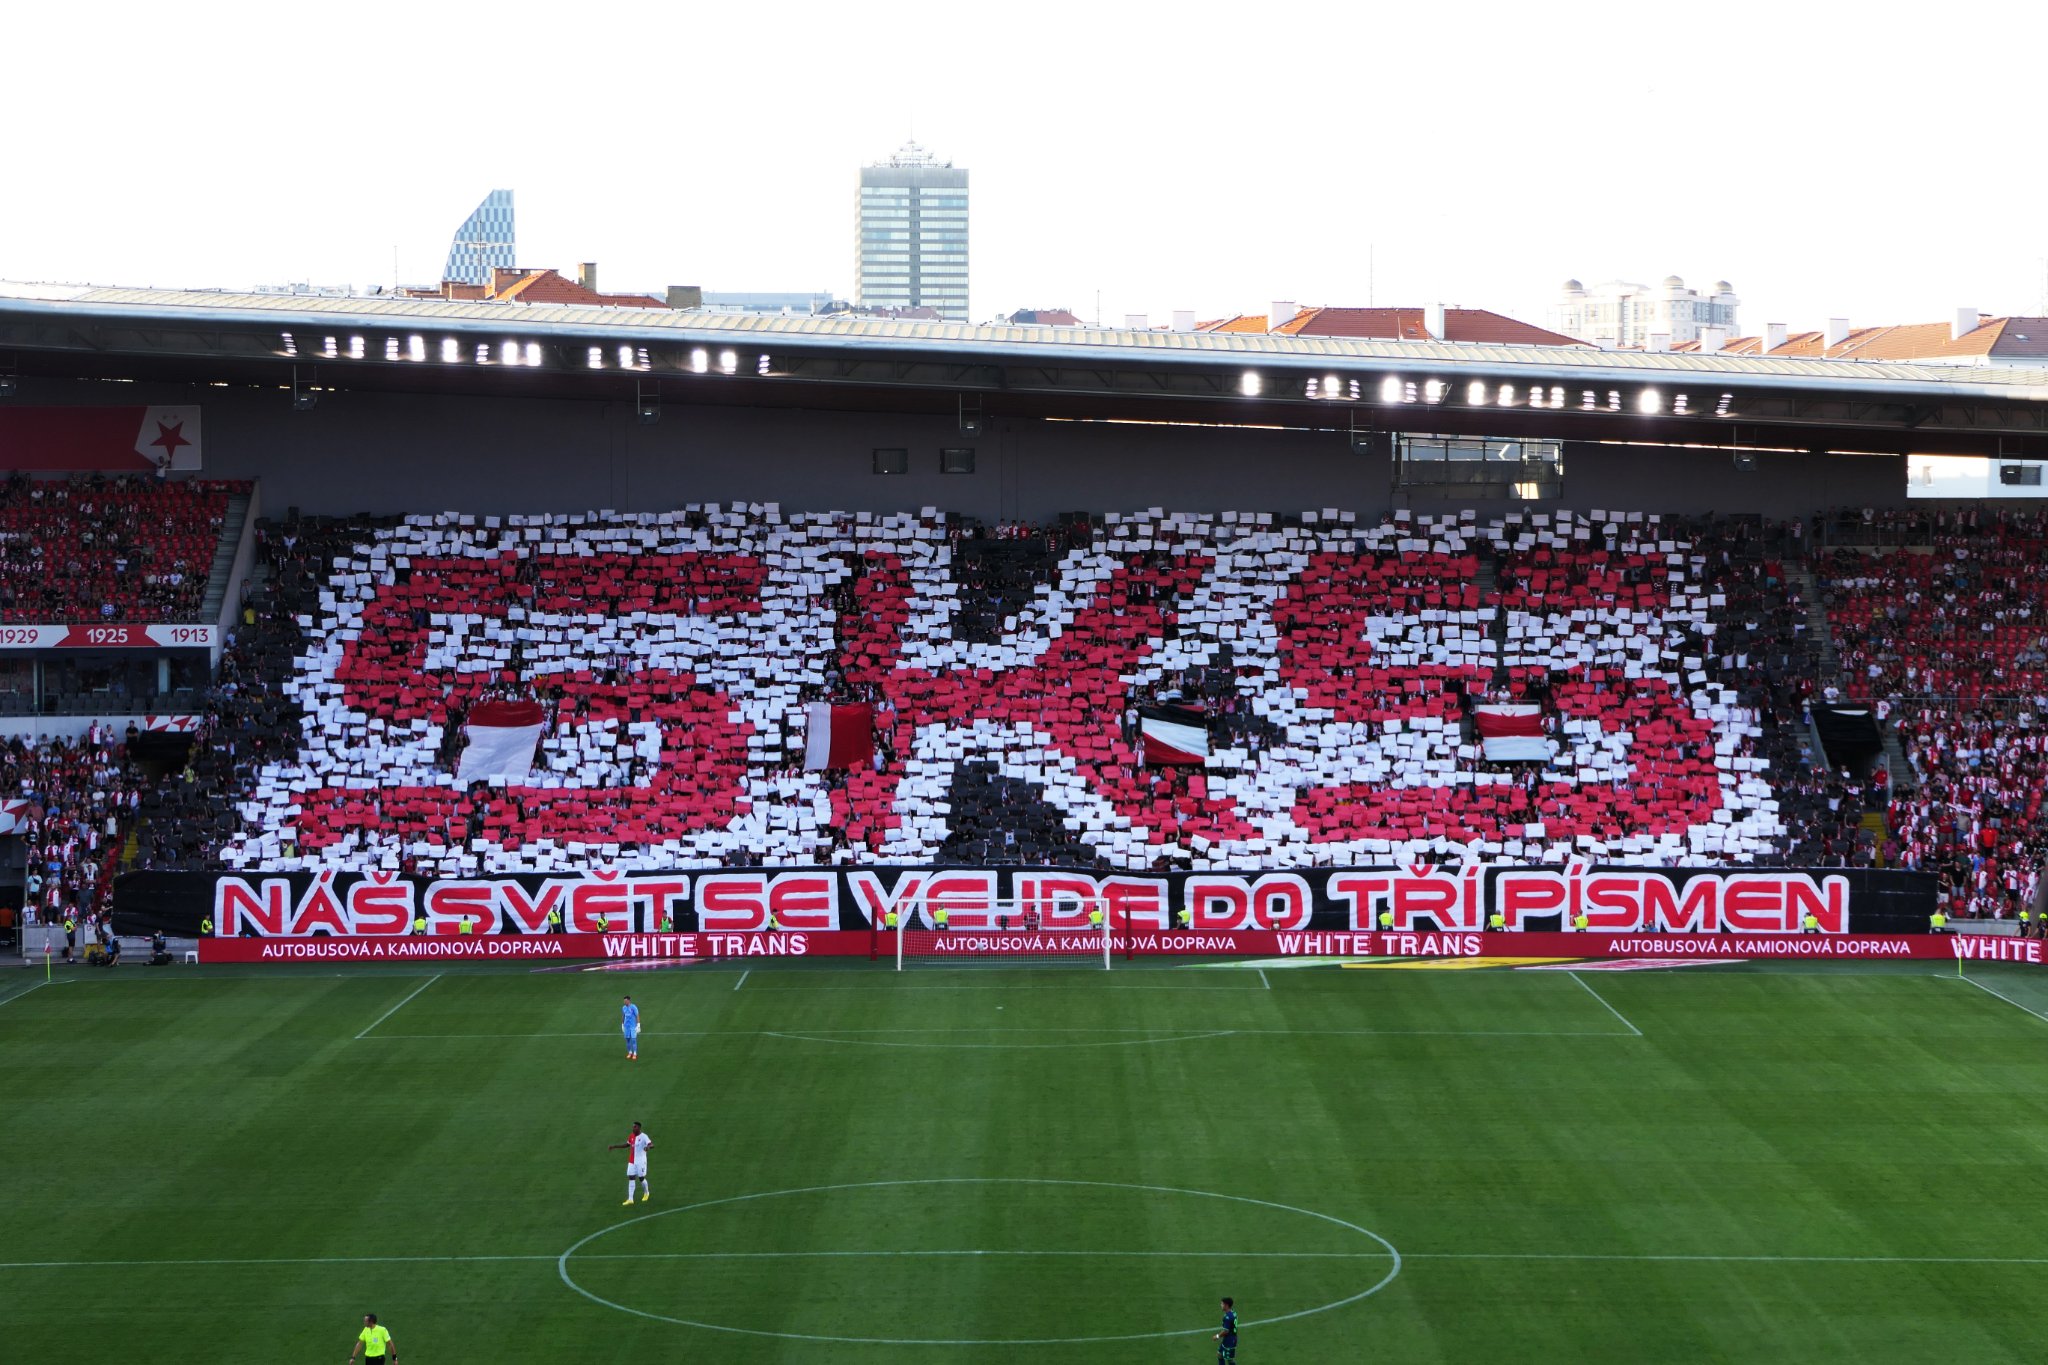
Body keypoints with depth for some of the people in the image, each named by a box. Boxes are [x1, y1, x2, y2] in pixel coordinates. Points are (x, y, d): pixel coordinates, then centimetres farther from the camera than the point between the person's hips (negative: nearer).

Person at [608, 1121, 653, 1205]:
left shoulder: (643, 1136, -14)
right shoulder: (631, 1136, 7)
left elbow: (651, 1144, -25)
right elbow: (627, 1144, 24)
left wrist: (648, 1147, -50)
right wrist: (614, 1146, 23)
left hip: (641, 1161, -6)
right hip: (631, 1161, 6)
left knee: (641, 1178, 4)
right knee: (631, 1178, -1)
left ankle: (646, 1193, 33)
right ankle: (630, 1199, -2)